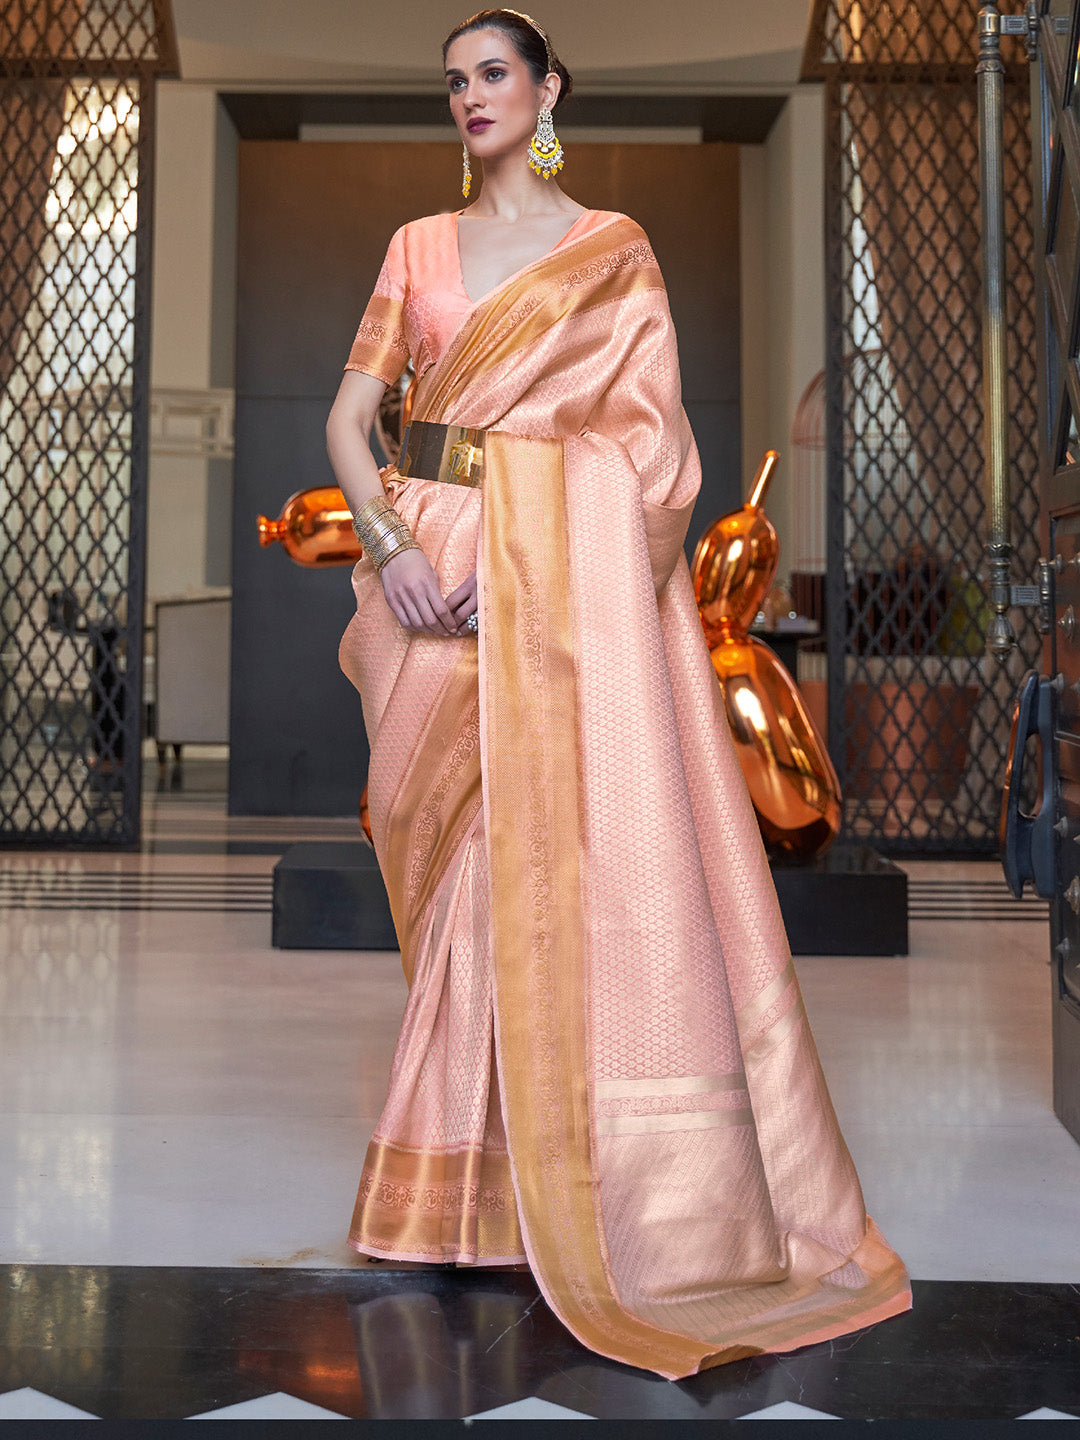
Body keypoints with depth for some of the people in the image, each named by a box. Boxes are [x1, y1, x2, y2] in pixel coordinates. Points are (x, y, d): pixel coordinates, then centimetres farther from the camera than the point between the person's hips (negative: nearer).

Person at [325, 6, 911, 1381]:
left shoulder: (613, 248, 8)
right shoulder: (418, 245, 16)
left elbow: (649, 439, -2)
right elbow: (348, 412, 10)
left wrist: (539, 567, -15)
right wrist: (388, 545, -8)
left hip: (569, 570, -3)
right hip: (435, 576, 3)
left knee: (577, 853, -9)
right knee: (453, 865, 5)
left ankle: (625, 1204, 2)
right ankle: (465, 1179, 17)